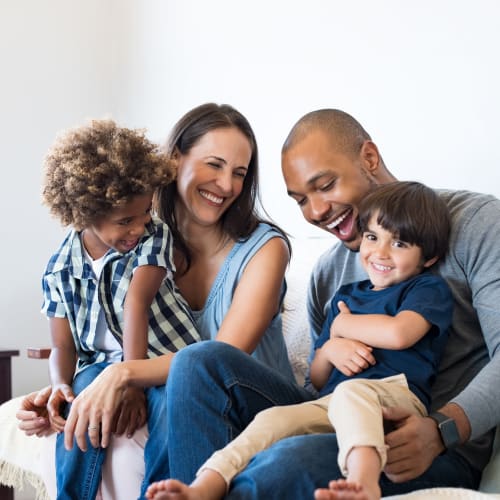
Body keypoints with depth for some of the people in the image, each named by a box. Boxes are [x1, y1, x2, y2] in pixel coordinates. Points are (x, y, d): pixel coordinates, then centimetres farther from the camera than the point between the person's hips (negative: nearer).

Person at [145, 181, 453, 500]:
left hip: (396, 395, -5)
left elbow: (398, 333, -13)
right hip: (331, 404, 6)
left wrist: (341, 325, 6)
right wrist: (329, 350, 2)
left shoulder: (429, 288, 11)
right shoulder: (346, 295, 28)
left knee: (350, 391, -38)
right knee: (273, 419, -22)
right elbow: (317, 379, 28)